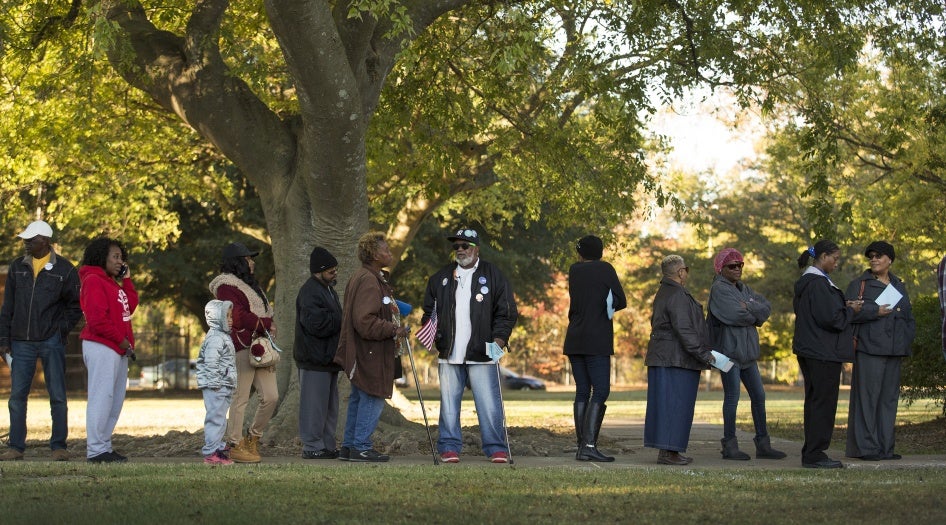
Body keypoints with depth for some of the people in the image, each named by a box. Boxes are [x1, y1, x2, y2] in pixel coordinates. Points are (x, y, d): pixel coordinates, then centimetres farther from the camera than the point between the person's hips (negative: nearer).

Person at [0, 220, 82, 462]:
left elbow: (76, 305, 5)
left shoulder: (64, 269, 0)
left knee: (57, 396, 0)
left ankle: (59, 446, 6)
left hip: (52, 342, -3)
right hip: (22, 342, 3)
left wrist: (62, 329, -7)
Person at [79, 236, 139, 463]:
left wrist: (127, 280, 14)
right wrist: (121, 340, -14)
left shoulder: (111, 282, 21)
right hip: (101, 347, -10)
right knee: (101, 397, -10)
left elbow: (130, 306, 17)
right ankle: (96, 450, -9)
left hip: (118, 348, 10)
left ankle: (104, 446, 14)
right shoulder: (93, 281, -10)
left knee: (116, 399, 10)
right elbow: (97, 319, -18)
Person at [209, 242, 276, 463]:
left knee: (271, 396, 4)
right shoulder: (226, 286, -6)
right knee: (240, 398, -8)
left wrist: (270, 326, 4)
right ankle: (235, 445, -3)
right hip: (240, 348, -9)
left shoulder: (249, 285, 25)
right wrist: (266, 324, -10)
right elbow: (238, 317, -17)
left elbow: (266, 312, 24)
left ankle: (253, 438, 18)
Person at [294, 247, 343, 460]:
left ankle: (327, 445, 20)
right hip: (315, 359, -11)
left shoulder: (328, 289, 18)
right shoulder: (310, 292, -16)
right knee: (315, 403, -7)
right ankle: (312, 446, -2)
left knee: (329, 404, 14)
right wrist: (341, 321, -14)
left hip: (328, 358, 11)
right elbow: (316, 324, -25)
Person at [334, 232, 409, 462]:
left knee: (359, 398, 15)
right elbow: (365, 322, -25)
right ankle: (362, 447, -2)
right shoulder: (368, 281, -18)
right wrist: (393, 330, -18)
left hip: (362, 354, 11)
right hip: (369, 354, -11)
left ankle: (349, 446, 21)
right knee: (372, 399, -6)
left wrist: (392, 327, 16)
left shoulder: (364, 278, 17)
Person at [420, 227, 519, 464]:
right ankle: (449, 447, 12)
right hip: (449, 355, 3)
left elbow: (507, 312, 2)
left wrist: (499, 339, -9)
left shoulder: (493, 276, 5)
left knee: (489, 404, -5)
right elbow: (429, 310, 22)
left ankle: (496, 448, 3)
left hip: (482, 355, -3)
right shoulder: (441, 277, 15)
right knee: (449, 404, 5)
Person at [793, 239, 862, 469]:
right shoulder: (818, 284, -18)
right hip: (824, 353, -10)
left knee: (814, 402, 14)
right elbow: (830, 318, -21)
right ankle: (814, 454, -4)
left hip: (808, 351, 10)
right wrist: (850, 310, -4)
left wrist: (844, 307, 12)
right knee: (823, 402, -5)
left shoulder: (805, 282, 14)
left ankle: (811, 453, 17)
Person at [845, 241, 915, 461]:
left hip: (893, 351, 6)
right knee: (867, 396, -8)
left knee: (889, 397, 7)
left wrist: (906, 341, 8)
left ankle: (885, 447, 12)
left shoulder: (898, 286, 19)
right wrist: (875, 311, -18)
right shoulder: (859, 284, 2)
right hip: (869, 349, -6)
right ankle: (864, 447, -7)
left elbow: (909, 317, 21)